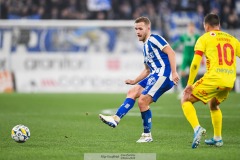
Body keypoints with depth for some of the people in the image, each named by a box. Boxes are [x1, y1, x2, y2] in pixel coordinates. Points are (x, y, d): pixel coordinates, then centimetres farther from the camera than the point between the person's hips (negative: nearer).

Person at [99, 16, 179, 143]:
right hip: (155, 75, 10)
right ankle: (116, 119, -11)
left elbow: (171, 52, -14)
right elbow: (147, 70, 33)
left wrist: (174, 72, -23)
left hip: (164, 74, -10)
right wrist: (134, 81, 25)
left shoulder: (154, 39, -3)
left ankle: (147, 135, -2)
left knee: (142, 101, -13)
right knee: (133, 91, 0)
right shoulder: (145, 47, 25)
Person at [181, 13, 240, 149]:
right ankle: (218, 138, 28)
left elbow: (195, 64, -4)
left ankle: (197, 128, -16)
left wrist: (190, 84, 0)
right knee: (213, 105, 32)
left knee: (186, 100, 8)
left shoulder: (204, 38, 6)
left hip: (213, 78, -5)